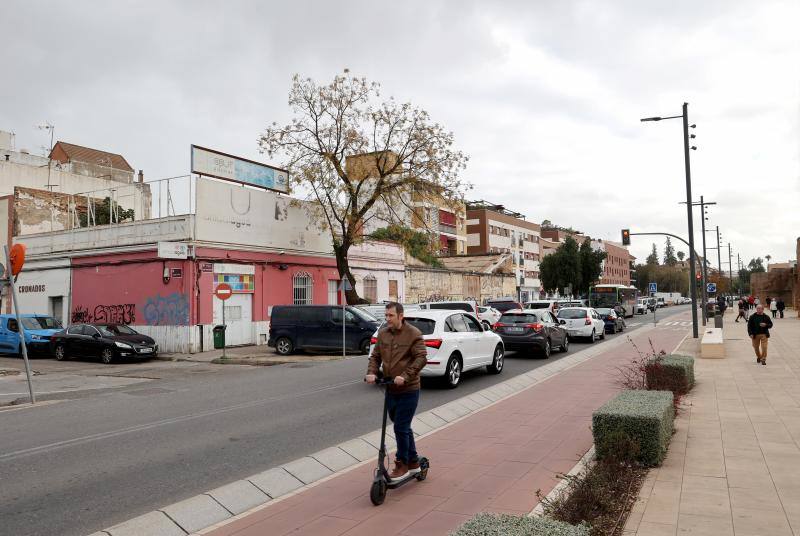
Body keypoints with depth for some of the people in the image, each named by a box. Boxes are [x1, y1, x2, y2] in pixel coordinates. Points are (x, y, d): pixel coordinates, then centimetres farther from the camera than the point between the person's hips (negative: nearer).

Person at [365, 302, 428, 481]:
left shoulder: (413, 334, -11)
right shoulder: (382, 333, 7)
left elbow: (421, 358, -17)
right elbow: (375, 356, 10)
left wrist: (405, 376, -27)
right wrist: (371, 372, -9)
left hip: (408, 390, -6)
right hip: (390, 390, 6)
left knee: (401, 428, -4)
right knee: (403, 427, 17)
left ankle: (402, 464, 13)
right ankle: (413, 462, 32)